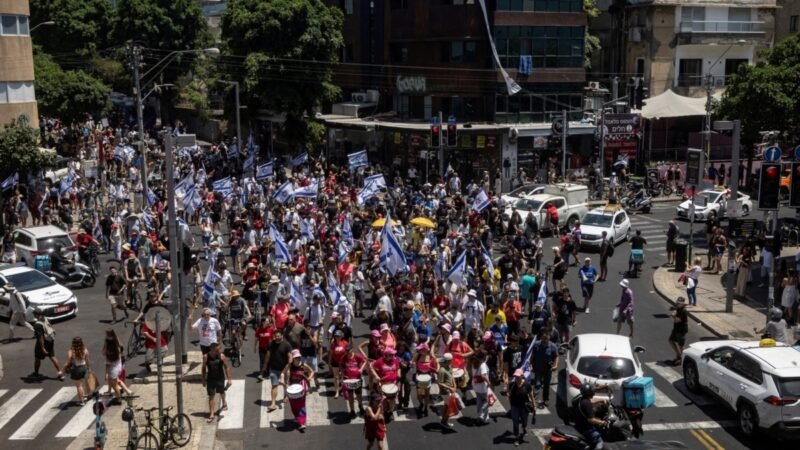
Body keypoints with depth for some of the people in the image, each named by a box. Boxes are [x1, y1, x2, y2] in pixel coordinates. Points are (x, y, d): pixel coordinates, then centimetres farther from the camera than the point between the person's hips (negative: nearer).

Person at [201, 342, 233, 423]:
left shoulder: (221, 356, -13)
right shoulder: (206, 357, -10)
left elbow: (226, 367, -6)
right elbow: (204, 369, 1)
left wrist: (229, 379, -8)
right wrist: (203, 380, 4)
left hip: (220, 378, 0)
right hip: (210, 379, 0)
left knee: (221, 392, 22)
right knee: (211, 396, -2)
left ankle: (224, 403, 53)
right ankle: (211, 414, 0)